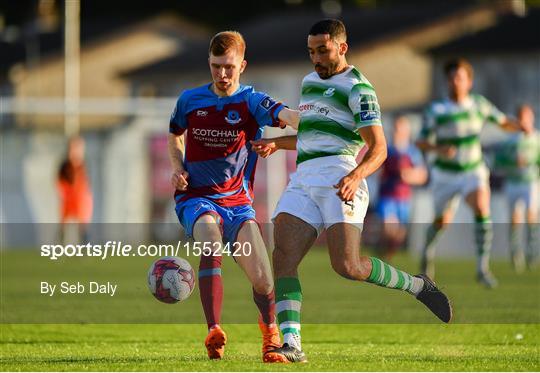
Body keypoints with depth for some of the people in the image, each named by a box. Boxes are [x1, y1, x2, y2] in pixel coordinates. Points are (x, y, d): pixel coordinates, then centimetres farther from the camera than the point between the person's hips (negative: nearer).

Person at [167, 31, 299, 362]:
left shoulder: (251, 101, -5)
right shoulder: (190, 100, 2)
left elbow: (283, 114, -28)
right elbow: (175, 135, 24)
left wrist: (300, 118, -52)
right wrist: (178, 167, 5)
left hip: (237, 201, 0)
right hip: (197, 199, 0)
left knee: (262, 279, -11)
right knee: (211, 243, -34)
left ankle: (270, 329, 22)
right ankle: (214, 333, -36)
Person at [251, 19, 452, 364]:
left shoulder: (357, 88, -1)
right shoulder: (310, 81, 25)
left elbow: (379, 148, -8)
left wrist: (356, 176, -27)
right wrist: (277, 143, 26)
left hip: (340, 179, -7)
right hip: (303, 179, 7)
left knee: (348, 266, -19)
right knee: (283, 258, -14)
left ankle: (418, 285, 6)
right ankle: (291, 345, -20)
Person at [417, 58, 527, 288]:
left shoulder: (479, 104, -4)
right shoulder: (436, 110, -12)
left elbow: (503, 122, 6)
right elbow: (421, 143, -12)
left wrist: (522, 126, -16)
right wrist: (439, 149, -33)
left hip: (474, 172, 0)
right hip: (445, 174, 0)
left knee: (482, 210, -27)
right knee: (443, 222, 13)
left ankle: (483, 268, -24)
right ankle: (428, 249, 49)